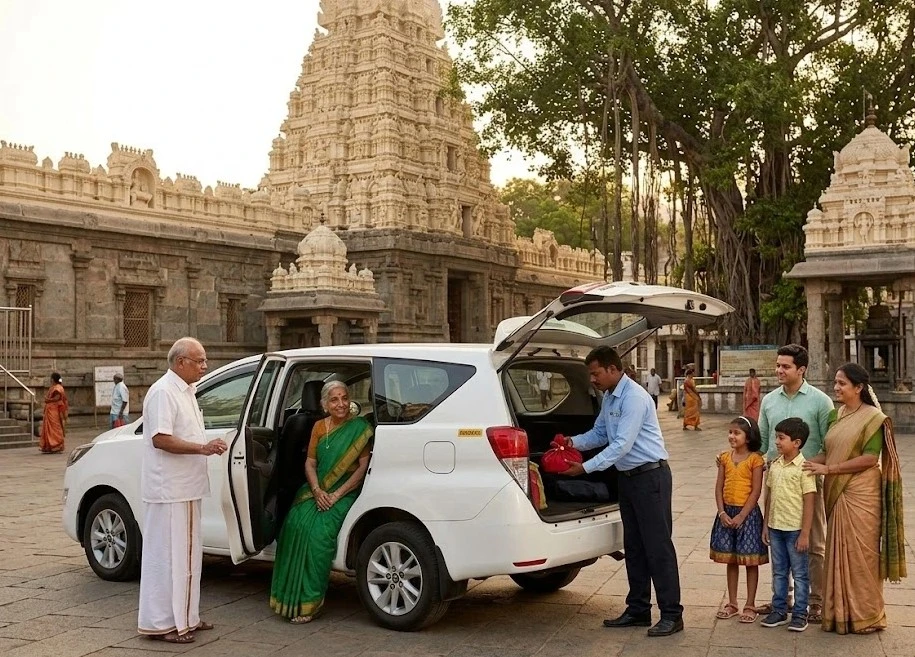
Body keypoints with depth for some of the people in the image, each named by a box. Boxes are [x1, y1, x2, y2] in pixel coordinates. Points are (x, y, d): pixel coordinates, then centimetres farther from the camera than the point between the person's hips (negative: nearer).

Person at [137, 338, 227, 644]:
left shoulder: (186, 391, 16)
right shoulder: (163, 392, -15)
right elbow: (160, 438, -23)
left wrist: (208, 446, 11)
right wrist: (202, 448, -25)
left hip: (186, 487, 10)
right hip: (169, 489, -10)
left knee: (186, 553, 15)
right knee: (167, 553, -5)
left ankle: (184, 617, 25)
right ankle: (161, 622, 2)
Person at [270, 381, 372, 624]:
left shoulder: (360, 428, -3)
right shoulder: (319, 427, 13)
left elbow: (363, 467, -8)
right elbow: (310, 462, 10)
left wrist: (337, 495, -14)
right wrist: (317, 491, -8)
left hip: (345, 492, -4)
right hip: (316, 489, 4)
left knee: (320, 532, -27)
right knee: (296, 524, -23)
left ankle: (310, 601, -21)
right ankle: (291, 594, -15)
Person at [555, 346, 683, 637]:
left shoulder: (634, 397, -20)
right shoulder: (609, 398, 9)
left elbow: (622, 444, -24)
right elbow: (599, 433, 18)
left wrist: (585, 467, -23)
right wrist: (574, 442, 0)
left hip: (650, 476, -9)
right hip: (627, 477, 9)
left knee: (657, 545, -5)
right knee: (634, 546, 13)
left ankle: (671, 614, 1)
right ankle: (638, 610, 22)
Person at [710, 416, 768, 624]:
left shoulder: (755, 459, -9)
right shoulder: (725, 458, 6)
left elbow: (756, 491, -12)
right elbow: (719, 488, 5)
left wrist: (741, 516, -15)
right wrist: (722, 513, -6)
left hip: (747, 513, -5)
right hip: (727, 513, 5)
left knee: (750, 560, 3)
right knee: (730, 560, 12)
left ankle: (750, 606, 11)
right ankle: (732, 604, 21)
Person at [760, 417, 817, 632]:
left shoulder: (803, 468, -13)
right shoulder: (775, 465, 7)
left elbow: (809, 502, -13)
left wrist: (805, 534, -15)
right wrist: (766, 525, 12)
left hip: (795, 529, -6)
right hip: (776, 527, 6)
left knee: (799, 574, 5)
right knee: (778, 572, 14)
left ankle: (800, 614, 13)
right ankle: (779, 611, 23)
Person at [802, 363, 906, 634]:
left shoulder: (873, 418, -9)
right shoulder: (835, 415, 11)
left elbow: (870, 458, -16)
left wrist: (828, 469, -17)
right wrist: (810, 463, -5)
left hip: (861, 494, -6)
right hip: (837, 492, 6)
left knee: (860, 553, 1)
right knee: (838, 553, 10)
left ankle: (866, 616, 13)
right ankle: (841, 612, 19)